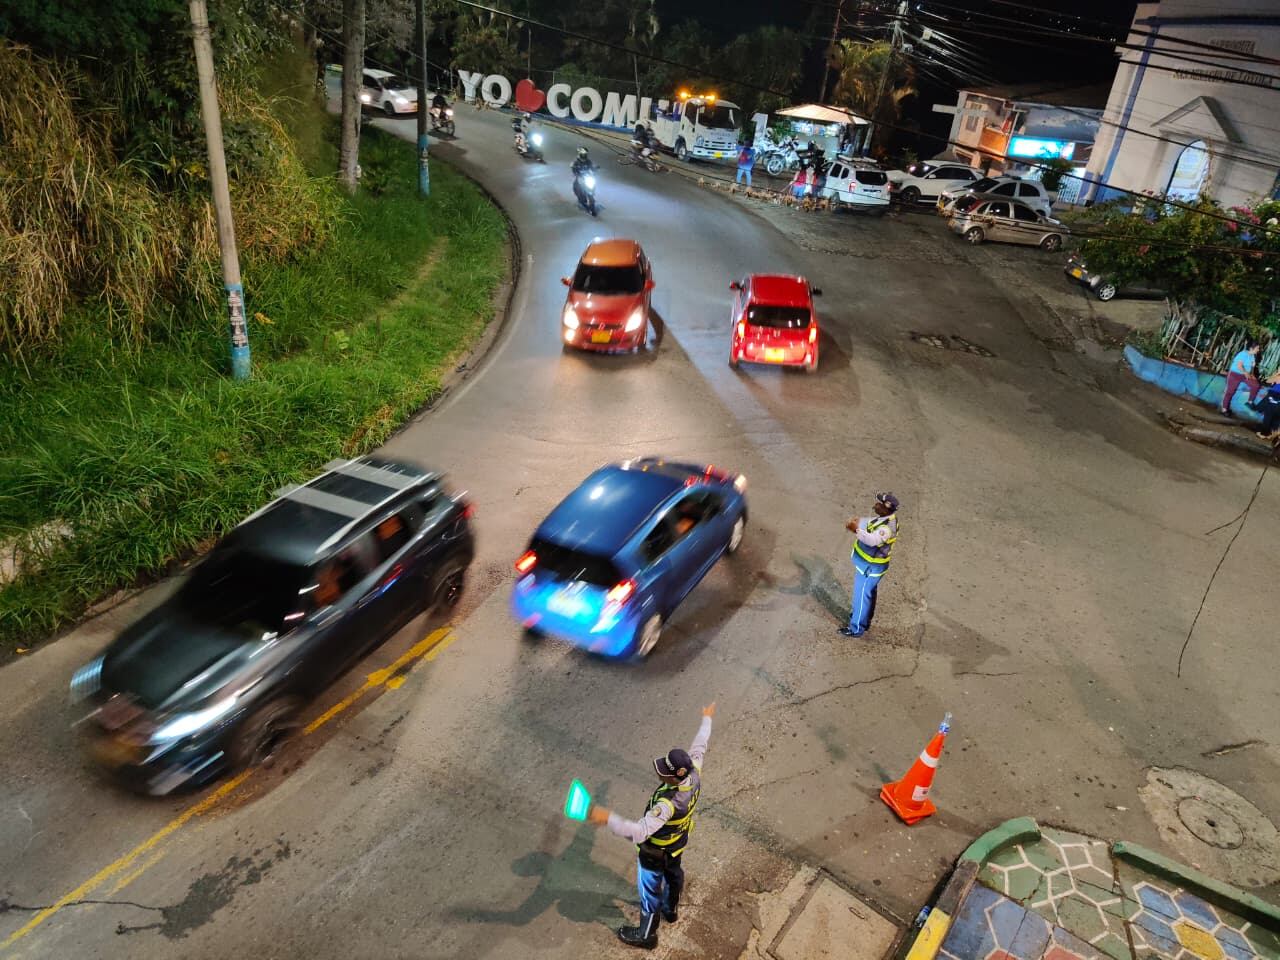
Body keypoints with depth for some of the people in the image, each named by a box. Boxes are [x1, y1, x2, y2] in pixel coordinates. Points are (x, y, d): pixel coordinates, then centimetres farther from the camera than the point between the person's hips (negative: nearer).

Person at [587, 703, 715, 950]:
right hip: (677, 842, 7)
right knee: (673, 874, 34)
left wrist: (608, 818, -64)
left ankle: (646, 935, 44)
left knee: (650, 890, 19)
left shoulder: (668, 804, -48)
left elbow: (639, 832, -55)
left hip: (655, 851, -7)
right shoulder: (694, 774, -28)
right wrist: (707, 718, 8)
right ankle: (670, 910, 63)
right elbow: (699, 745, -9)